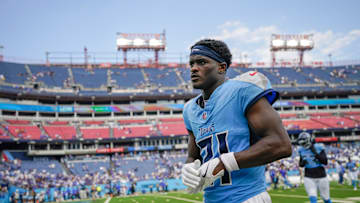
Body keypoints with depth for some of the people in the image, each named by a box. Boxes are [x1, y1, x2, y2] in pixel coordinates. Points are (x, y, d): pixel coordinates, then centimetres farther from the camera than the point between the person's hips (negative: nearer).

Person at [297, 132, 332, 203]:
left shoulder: (319, 148, -10)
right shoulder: (302, 150, 1)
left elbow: (325, 162, -17)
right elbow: (300, 164, 12)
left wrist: (315, 153, -26)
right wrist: (303, 163, -13)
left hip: (321, 176, -2)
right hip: (309, 178, 2)